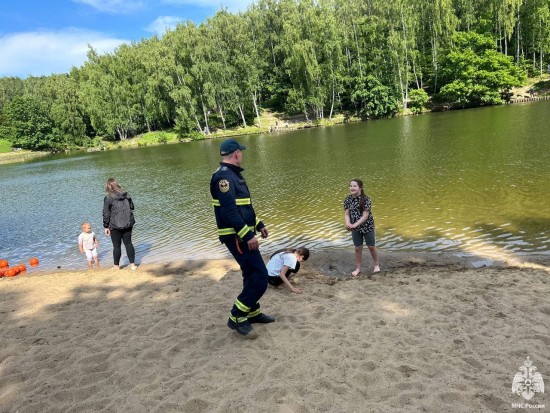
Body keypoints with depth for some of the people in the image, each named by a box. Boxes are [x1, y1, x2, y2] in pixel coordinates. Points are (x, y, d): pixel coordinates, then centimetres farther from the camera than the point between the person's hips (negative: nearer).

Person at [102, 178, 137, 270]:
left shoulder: (108, 198, -11)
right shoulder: (126, 195, 3)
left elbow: (106, 214, -8)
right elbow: (132, 207, 13)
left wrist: (106, 226, -1)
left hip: (115, 225, -4)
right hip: (128, 224, 4)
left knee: (116, 246, 8)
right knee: (128, 243, 12)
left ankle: (116, 266, 20)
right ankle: (132, 264, 13)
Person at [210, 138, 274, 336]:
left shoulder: (233, 174, 16)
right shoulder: (224, 176, -18)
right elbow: (229, 211, -26)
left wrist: (258, 224, 25)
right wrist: (248, 235, -26)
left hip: (243, 235, 11)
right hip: (236, 236, -11)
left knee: (252, 274, 18)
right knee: (260, 277, -9)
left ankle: (253, 313, 32)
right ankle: (236, 317, 2)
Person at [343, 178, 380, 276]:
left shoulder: (366, 199, -20)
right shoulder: (348, 199, -7)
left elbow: (365, 216, -21)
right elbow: (347, 214, -6)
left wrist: (355, 225, -28)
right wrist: (348, 223, -26)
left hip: (367, 226, -3)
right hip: (355, 228, 3)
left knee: (371, 247, 12)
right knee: (358, 248, 12)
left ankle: (376, 265, 35)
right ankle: (358, 268, 26)